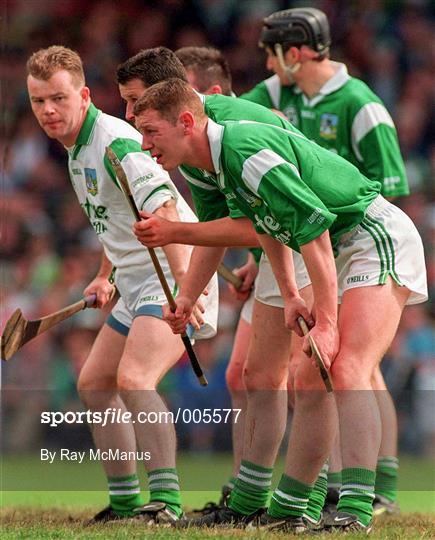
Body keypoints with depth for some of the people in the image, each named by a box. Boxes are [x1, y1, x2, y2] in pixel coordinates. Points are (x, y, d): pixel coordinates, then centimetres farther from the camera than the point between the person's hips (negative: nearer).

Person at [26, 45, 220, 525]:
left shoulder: (115, 143, -21)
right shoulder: (78, 149, 11)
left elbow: (164, 209, -32)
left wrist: (184, 282, -41)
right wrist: (105, 276, 28)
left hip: (171, 279, -11)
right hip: (137, 285, 11)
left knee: (134, 380, -27)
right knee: (93, 384, 16)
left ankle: (165, 500, -27)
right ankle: (125, 500, 23)